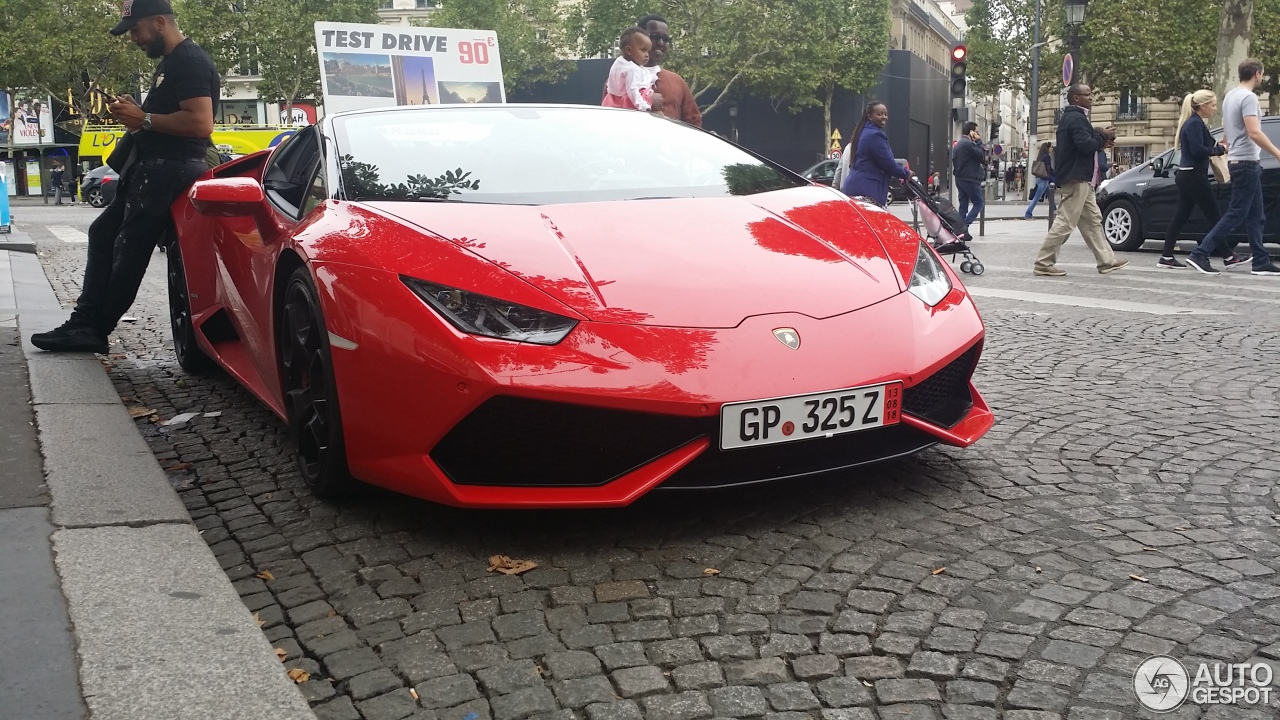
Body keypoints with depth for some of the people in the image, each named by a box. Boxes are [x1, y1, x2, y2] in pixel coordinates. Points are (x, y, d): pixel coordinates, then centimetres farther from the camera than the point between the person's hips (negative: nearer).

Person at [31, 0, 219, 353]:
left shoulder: (190, 61, -14)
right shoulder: (169, 62, 19)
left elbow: (201, 123, -26)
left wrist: (143, 119, -18)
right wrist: (135, 114, 8)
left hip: (170, 169, -12)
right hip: (151, 167, 12)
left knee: (130, 250, -4)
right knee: (103, 233, 14)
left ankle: (93, 328, 7)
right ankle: (86, 321, 16)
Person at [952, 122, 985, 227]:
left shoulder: (958, 144, 16)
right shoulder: (969, 144, -15)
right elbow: (982, 157, -12)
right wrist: (979, 142, -5)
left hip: (959, 178, 9)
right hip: (970, 179, -9)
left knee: (963, 205, 11)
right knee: (979, 203, -4)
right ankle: (964, 225, -18)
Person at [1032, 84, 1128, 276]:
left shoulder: (1071, 117, 19)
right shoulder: (1077, 118, -14)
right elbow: (1085, 145, -25)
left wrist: (1100, 142, 10)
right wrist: (1103, 136, -9)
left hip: (1080, 179, 11)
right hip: (1076, 179, -11)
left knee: (1093, 220, 12)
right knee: (1065, 223, -9)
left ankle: (1106, 261, 16)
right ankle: (1043, 264, -6)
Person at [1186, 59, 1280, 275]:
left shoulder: (1231, 95, 15)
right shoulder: (1248, 97, -15)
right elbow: (1254, 132, -24)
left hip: (1237, 160, 10)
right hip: (1246, 162, -10)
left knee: (1255, 216, 10)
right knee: (1236, 214, -8)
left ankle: (1262, 263, 12)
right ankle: (1200, 254, -10)